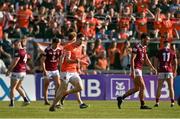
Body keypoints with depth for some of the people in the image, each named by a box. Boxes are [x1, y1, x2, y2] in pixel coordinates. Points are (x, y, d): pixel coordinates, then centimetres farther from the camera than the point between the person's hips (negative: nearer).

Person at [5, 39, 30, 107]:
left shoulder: (18, 52, -16)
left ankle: (12, 102, 0)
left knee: (12, 88, 1)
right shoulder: (24, 52, 12)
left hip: (17, 71, -8)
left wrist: (8, 71, -11)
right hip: (23, 71, 8)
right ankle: (26, 100, 11)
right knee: (18, 87, 19)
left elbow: (14, 63, -18)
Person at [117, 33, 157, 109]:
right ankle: (142, 105, -3)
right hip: (136, 69, -10)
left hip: (139, 69, 10)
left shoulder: (144, 48, 14)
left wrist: (152, 68, 19)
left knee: (136, 88, 12)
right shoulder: (137, 47, -14)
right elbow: (132, 59, -18)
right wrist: (133, 71, -23)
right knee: (142, 87, -9)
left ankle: (121, 98, 16)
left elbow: (146, 59, 24)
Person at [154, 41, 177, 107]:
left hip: (161, 71, 0)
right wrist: (175, 71, 16)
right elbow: (175, 63, 7)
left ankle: (157, 102, 2)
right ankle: (172, 102, 2)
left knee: (159, 87, 6)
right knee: (171, 87, 6)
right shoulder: (172, 52, 6)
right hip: (169, 71, 0)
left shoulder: (160, 51, 4)